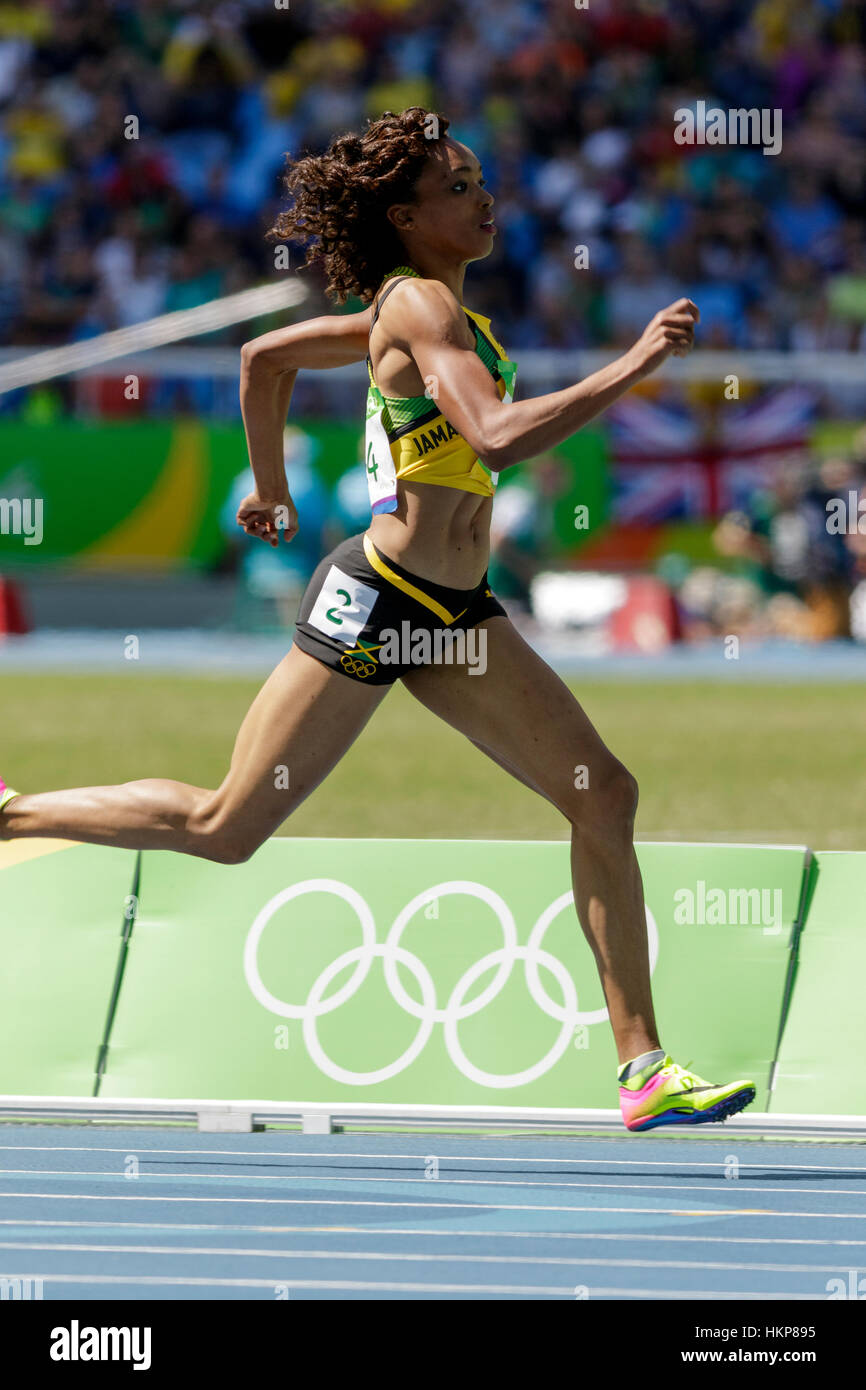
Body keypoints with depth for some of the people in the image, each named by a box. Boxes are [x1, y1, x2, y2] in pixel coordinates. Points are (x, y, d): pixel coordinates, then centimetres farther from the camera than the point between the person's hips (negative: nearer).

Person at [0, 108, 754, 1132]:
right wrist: (632, 368, -27)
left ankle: (642, 1070, -2)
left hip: (451, 614, 9)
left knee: (604, 796, -1)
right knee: (225, 830, 0)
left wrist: (271, 491, 32)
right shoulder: (421, 307, -16)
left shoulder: (416, 308, 13)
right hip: (374, 604, -9)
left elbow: (265, 354, 24)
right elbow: (499, 437, -31)